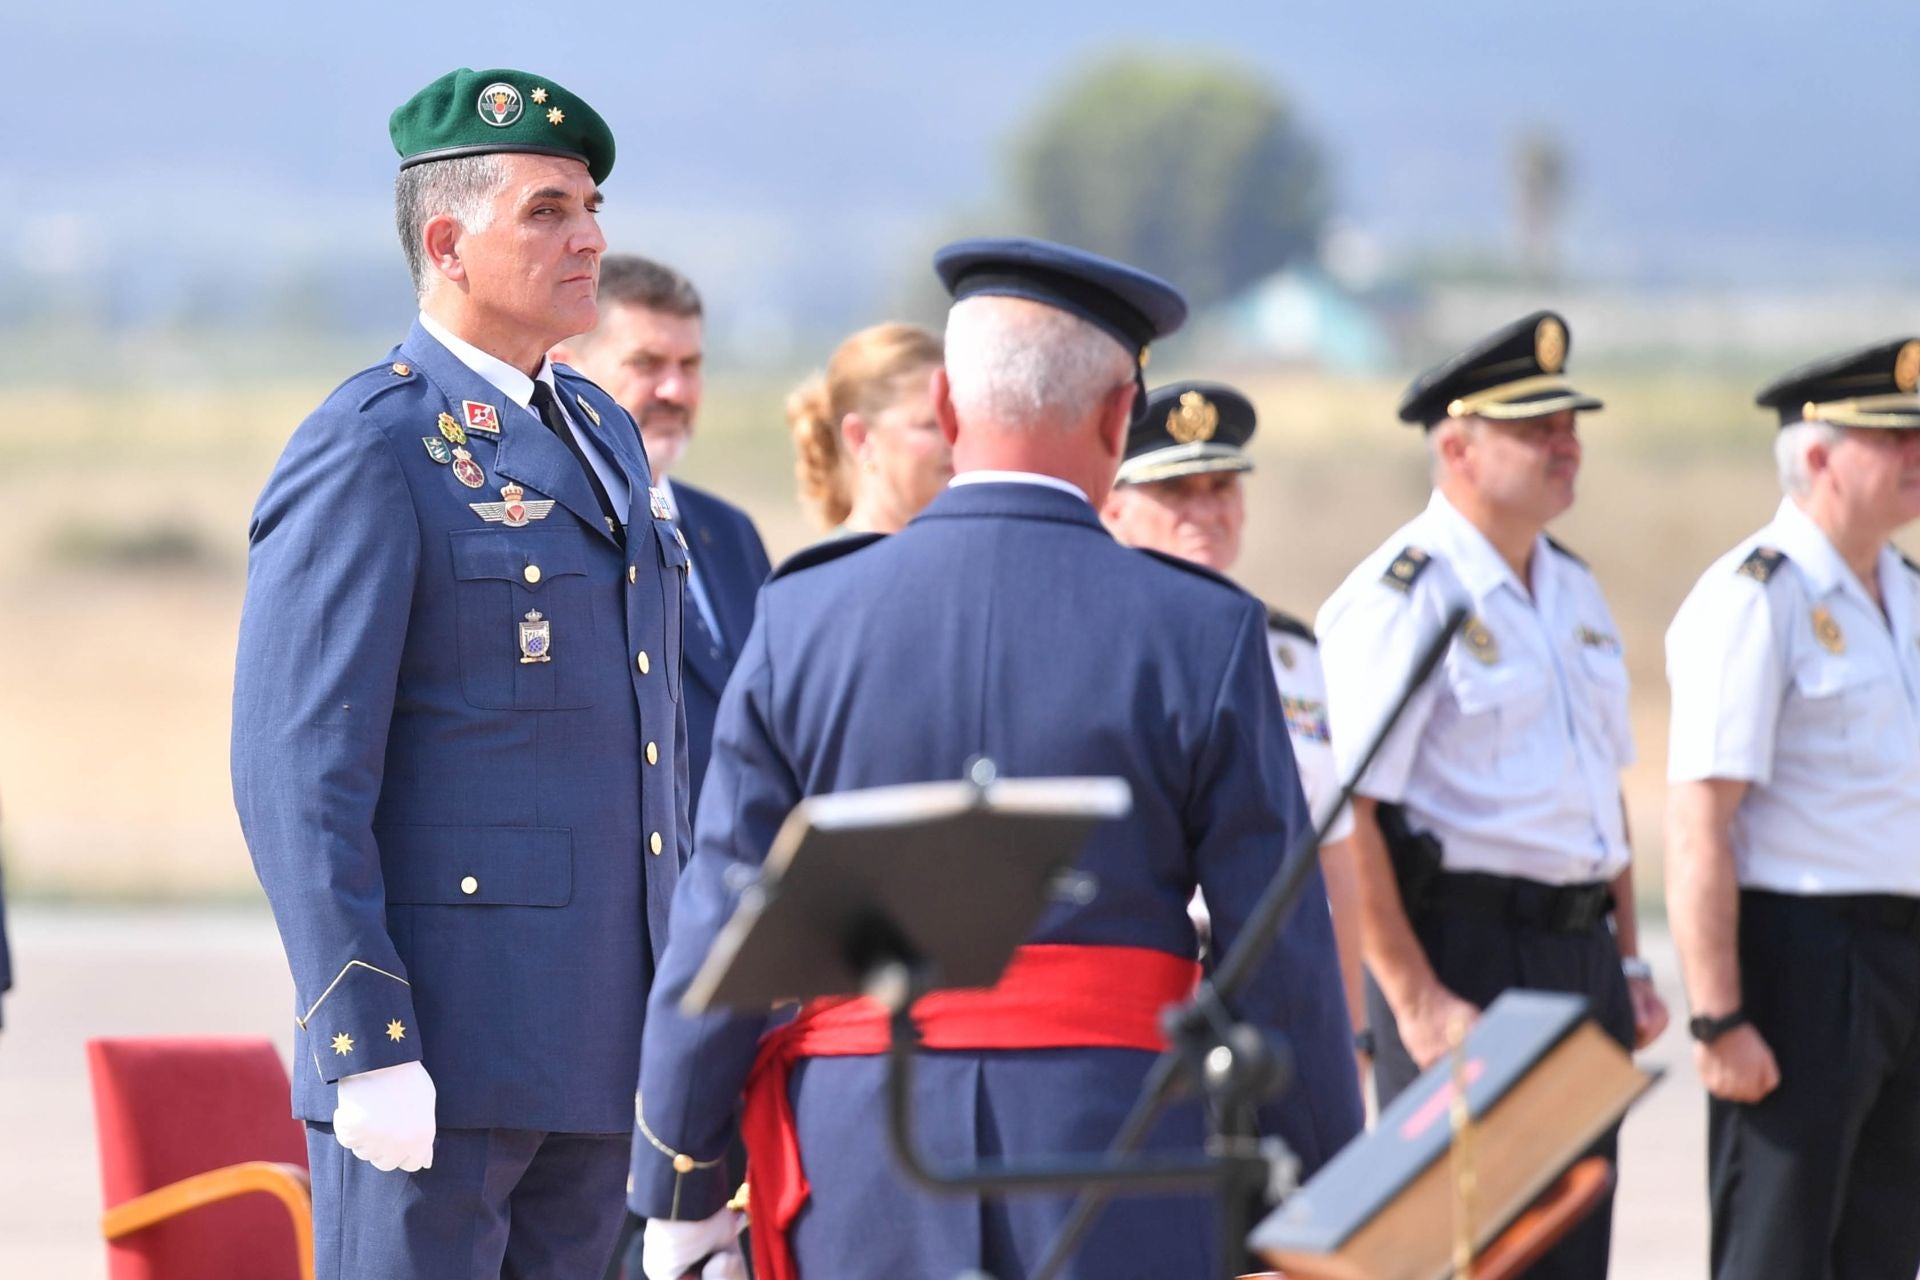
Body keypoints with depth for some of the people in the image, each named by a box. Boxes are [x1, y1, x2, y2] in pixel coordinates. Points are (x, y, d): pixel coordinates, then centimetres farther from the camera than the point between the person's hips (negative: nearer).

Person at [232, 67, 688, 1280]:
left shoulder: (599, 433, 17)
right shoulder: (366, 456, -9)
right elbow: (297, 777, -15)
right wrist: (366, 1051, -20)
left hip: (598, 1045, 8)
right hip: (437, 1050, -8)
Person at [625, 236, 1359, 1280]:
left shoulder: (804, 623, 1)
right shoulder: (1201, 636, -3)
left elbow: (720, 934, 0)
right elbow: (1281, 957, -2)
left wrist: (678, 1195, 8)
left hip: (864, 1173, 2)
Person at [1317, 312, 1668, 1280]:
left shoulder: (1571, 587, 15)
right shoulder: (1401, 597, -12)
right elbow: (1346, 815, -18)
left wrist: (1627, 961, 18)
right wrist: (1417, 1002, -21)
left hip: (1580, 955, 8)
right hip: (1464, 949, -8)